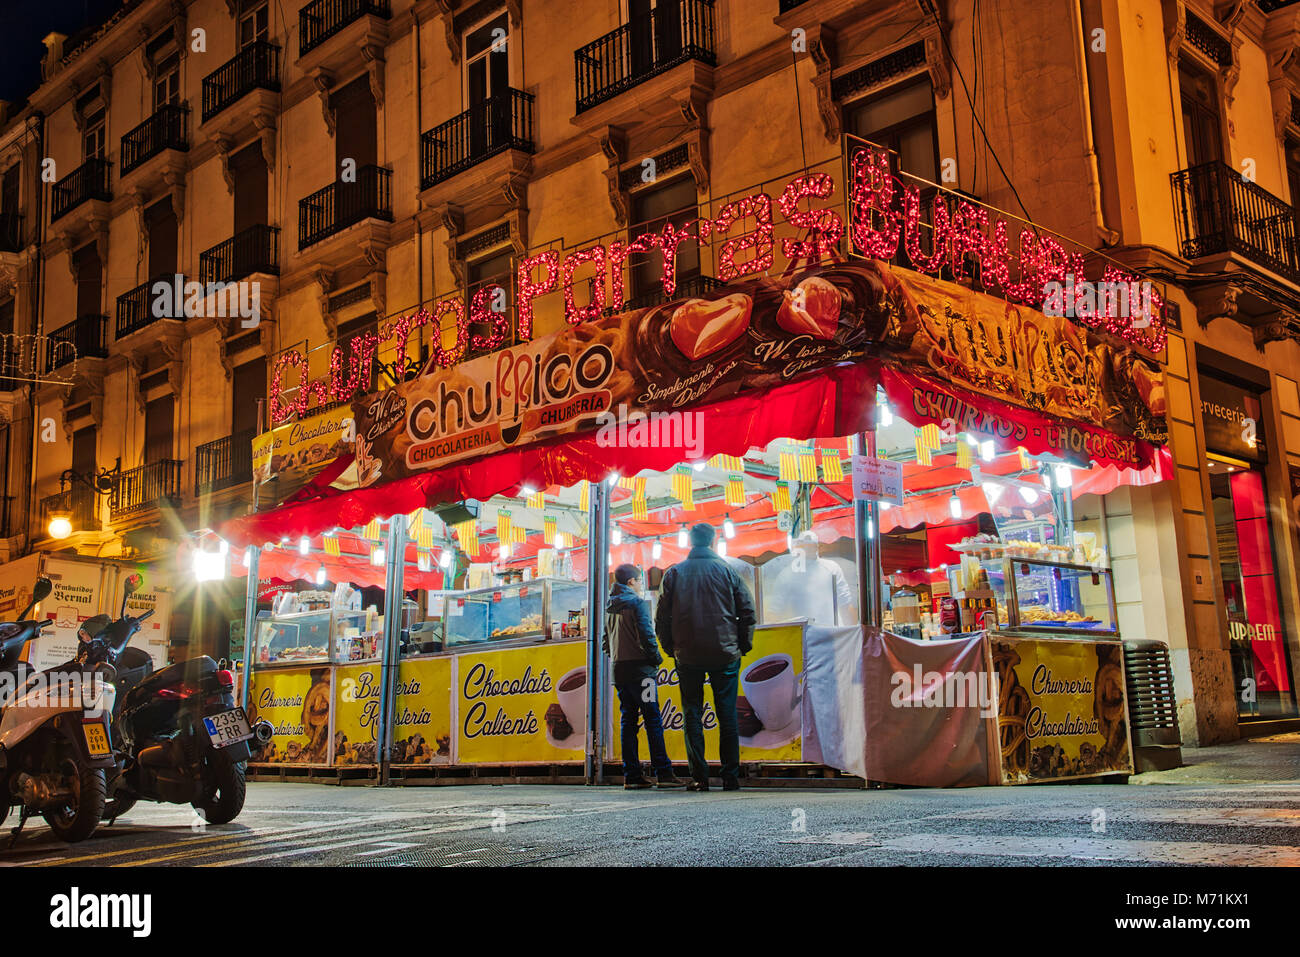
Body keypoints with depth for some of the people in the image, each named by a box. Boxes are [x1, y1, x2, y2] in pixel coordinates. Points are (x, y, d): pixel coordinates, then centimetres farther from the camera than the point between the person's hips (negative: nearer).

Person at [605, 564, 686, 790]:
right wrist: (656, 658, -5)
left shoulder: (610, 607, 14)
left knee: (628, 720, 7)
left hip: (619, 669, 7)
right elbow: (646, 634, -15)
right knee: (653, 720, -5)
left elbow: (607, 640, 16)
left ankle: (631, 775, 5)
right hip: (640, 668, -7)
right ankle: (663, 773, -7)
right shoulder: (637, 602, -8)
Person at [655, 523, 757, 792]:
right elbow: (747, 611, 0)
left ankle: (699, 777, 1)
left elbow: (662, 617, 3)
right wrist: (743, 645, 9)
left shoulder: (673, 573, 4)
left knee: (692, 714, 5)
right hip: (725, 654, 0)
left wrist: (670, 648, 12)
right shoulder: (727, 571, 1)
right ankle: (731, 777, 4)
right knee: (727, 714, 5)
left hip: (688, 656, 0)